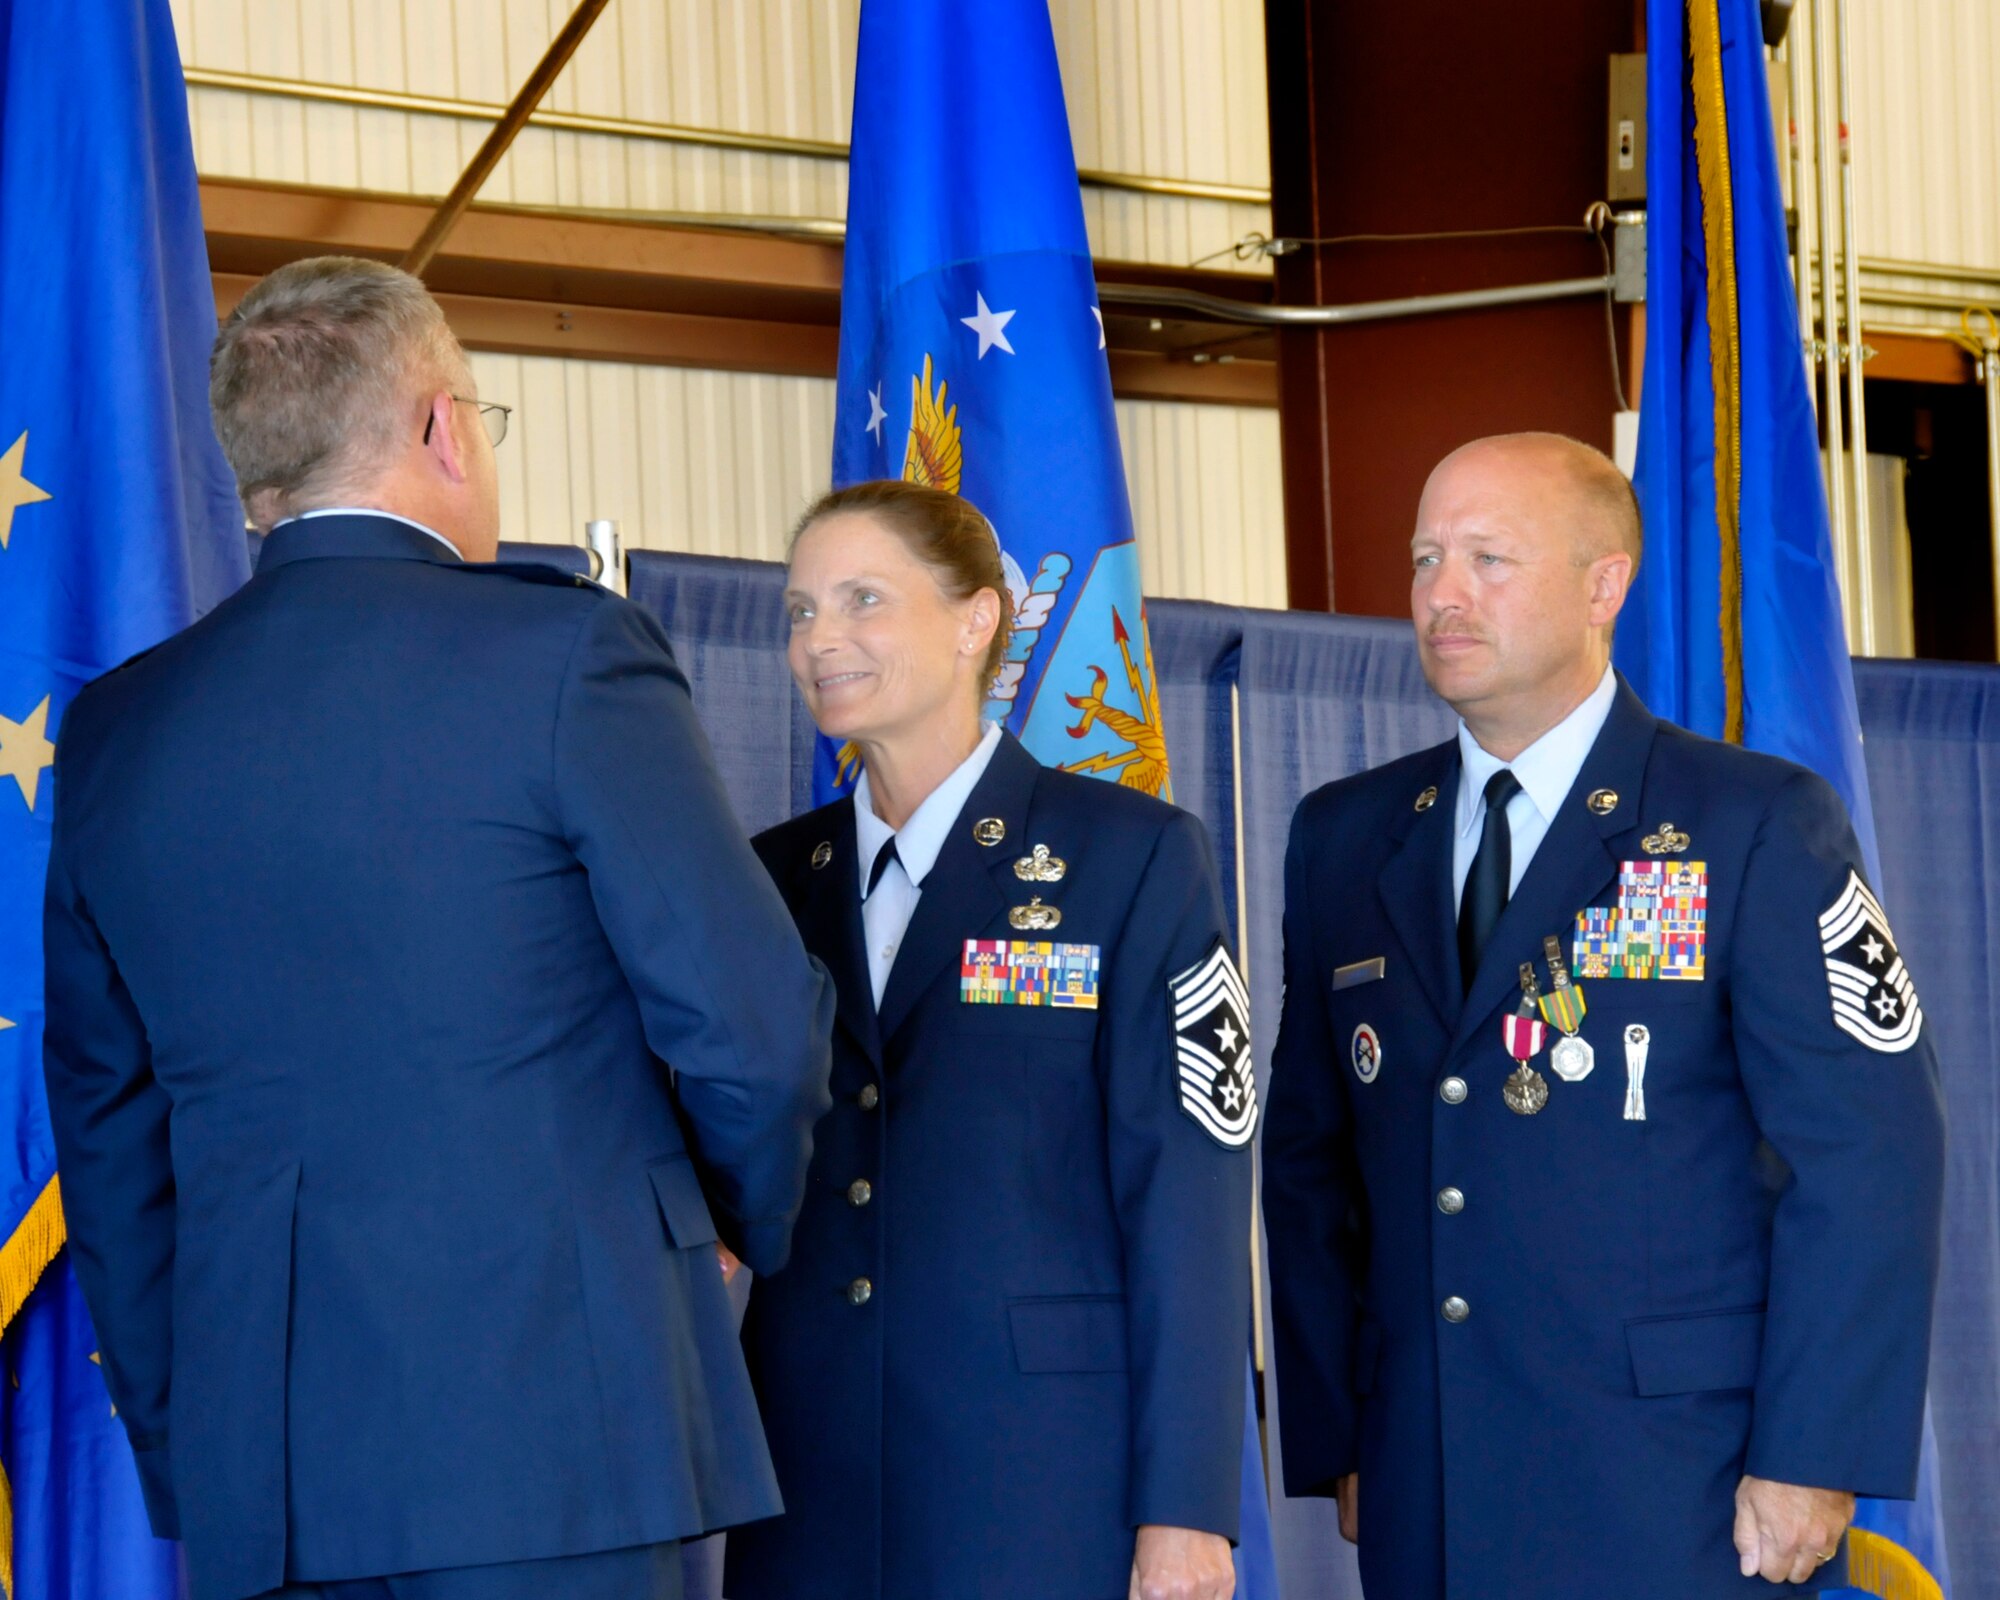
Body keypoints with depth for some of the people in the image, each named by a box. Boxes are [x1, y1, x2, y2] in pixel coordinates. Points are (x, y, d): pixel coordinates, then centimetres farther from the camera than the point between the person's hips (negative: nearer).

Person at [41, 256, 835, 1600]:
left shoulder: (118, 726, 12)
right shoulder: (565, 652, -5)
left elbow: (109, 1131, 16)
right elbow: (749, 1022, -7)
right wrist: (752, 1219, 14)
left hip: (256, 1485, 5)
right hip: (556, 1439, -5)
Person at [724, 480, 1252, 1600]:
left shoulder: (1136, 855, 1)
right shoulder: (774, 879, 13)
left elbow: (1187, 1191, -5)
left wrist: (1185, 1509, -10)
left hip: (1050, 1484, -4)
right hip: (817, 1489, 4)